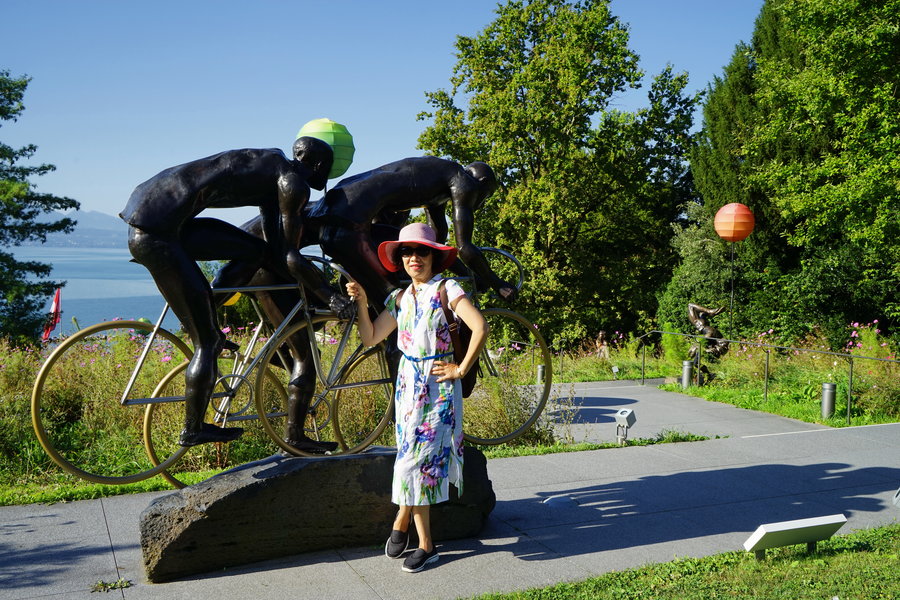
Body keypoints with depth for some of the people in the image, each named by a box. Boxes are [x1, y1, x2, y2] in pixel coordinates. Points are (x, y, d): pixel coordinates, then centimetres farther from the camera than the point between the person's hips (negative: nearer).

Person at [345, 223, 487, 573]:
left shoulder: (446, 289, -7)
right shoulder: (399, 298, 11)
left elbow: (480, 327, -18)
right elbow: (371, 337, 10)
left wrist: (461, 370, -14)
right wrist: (361, 302, -2)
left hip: (438, 385, -5)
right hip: (408, 382, 6)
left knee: (416, 458, -7)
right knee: (415, 457, 8)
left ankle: (402, 521, 13)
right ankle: (424, 542, 18)